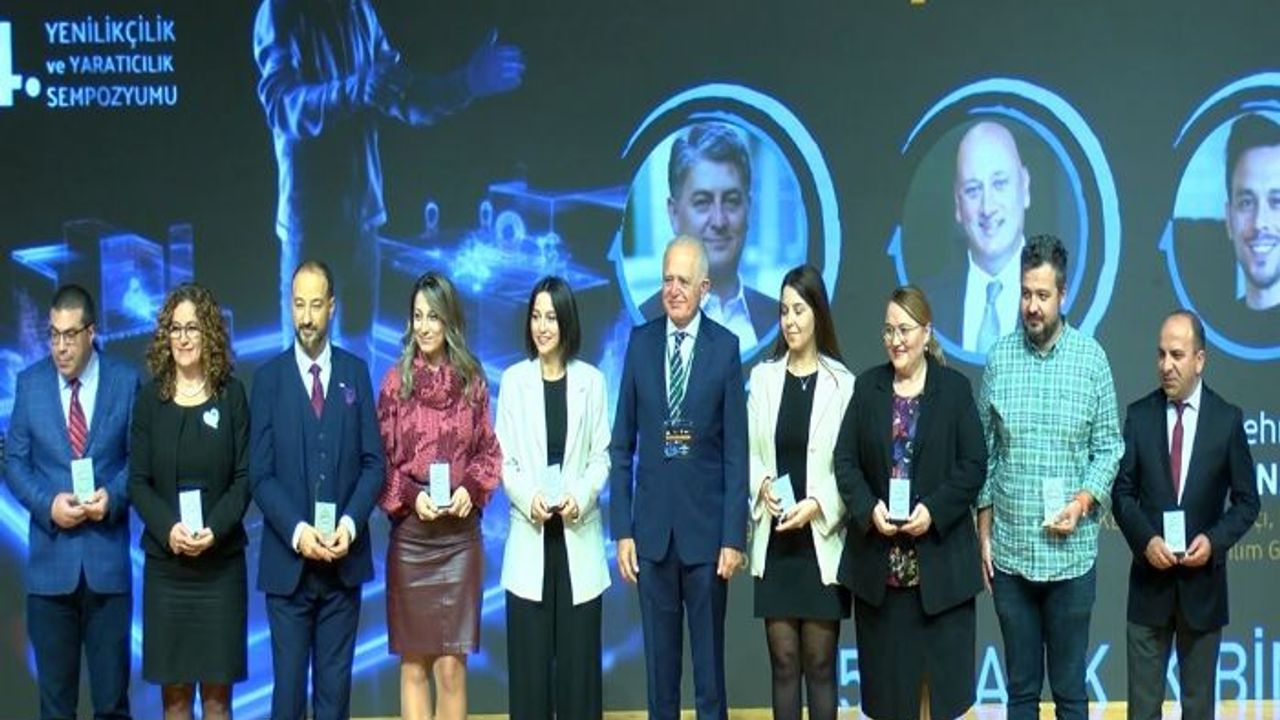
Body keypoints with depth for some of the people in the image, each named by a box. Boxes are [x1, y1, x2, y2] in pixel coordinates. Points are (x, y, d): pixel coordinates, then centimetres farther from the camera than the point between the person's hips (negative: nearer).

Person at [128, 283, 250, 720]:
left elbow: (244, 478, 0)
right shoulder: (150, 399, 5)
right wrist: (169, 528, -15)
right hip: (165, 560, 1)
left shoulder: (232, 395, 3)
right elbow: (138, 480, 2)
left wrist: (214, 529, -16)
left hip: (221, 559, -1)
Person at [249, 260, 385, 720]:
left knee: (336, 682, 6)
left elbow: (373, 462, 4)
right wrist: (297, 531, -15)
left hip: (345, 558, 1)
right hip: (287, 560, -1)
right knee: (288, 681, 2)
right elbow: (260, 474, -2)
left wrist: (351, 522, -11)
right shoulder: (268, 378, 2)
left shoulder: (355, 372, 7)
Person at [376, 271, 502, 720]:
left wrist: (472, 488, -7)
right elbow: (380, 457, 3)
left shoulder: (472, 381, 4)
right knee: (414, 664, 4)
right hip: (410, 534, 0)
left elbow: (489, 451, 11)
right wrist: (411, 496, -12)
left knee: (452, 665, 0)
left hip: (460, 533, 1)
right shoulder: (396, 381, 1)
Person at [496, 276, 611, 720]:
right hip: (530, 537, 0)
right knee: (529, 654, 1)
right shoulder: (514, 380, 3)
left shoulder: (591, 380, 4)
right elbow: (503, 460, 2)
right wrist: (528, 499, -15)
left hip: (578, 535, 0)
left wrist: (581, 498, -14)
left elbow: (601, 457, 4)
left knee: (579, 653, 2)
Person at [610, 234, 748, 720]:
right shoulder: (640, 342, 4)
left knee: (709, 654, 5)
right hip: (652, 526, 2)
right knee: (659, 654, 9)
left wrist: (733, 536, -7)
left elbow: (736, 450, -3)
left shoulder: (725, 348, -3)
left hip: (706, 526, -2)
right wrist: (622, 529, 1)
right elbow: (622, 444, 6)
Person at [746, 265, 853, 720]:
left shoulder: (841, 383, -3)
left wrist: (817, 505, -15)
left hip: (821, 541, -3)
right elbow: (748, 452, 8)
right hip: (774, 542, 3)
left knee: (820, 664, 3)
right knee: (784, 663, 6)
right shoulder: (763, 377, 7)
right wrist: (762, 485, -11)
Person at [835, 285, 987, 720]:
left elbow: (973, 466, -3)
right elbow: (845, 460, 5)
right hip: (879, 558, 2)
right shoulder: (868, 386, 8)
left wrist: (933, 511, -15)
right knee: (886, 664, 5)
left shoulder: (954, 389, 1)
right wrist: (869, 508, -11)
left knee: (941, 666, -1)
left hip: (940, 558, -2)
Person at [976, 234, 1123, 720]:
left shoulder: (1091, 358, -2)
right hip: (1010, 551, 1)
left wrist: (1084, 501, -14)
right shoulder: (998, 358, 1)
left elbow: (1109, 445, 2)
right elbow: (984, 452, 6)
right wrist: (983, 533, 5)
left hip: (1072, 552, -1)